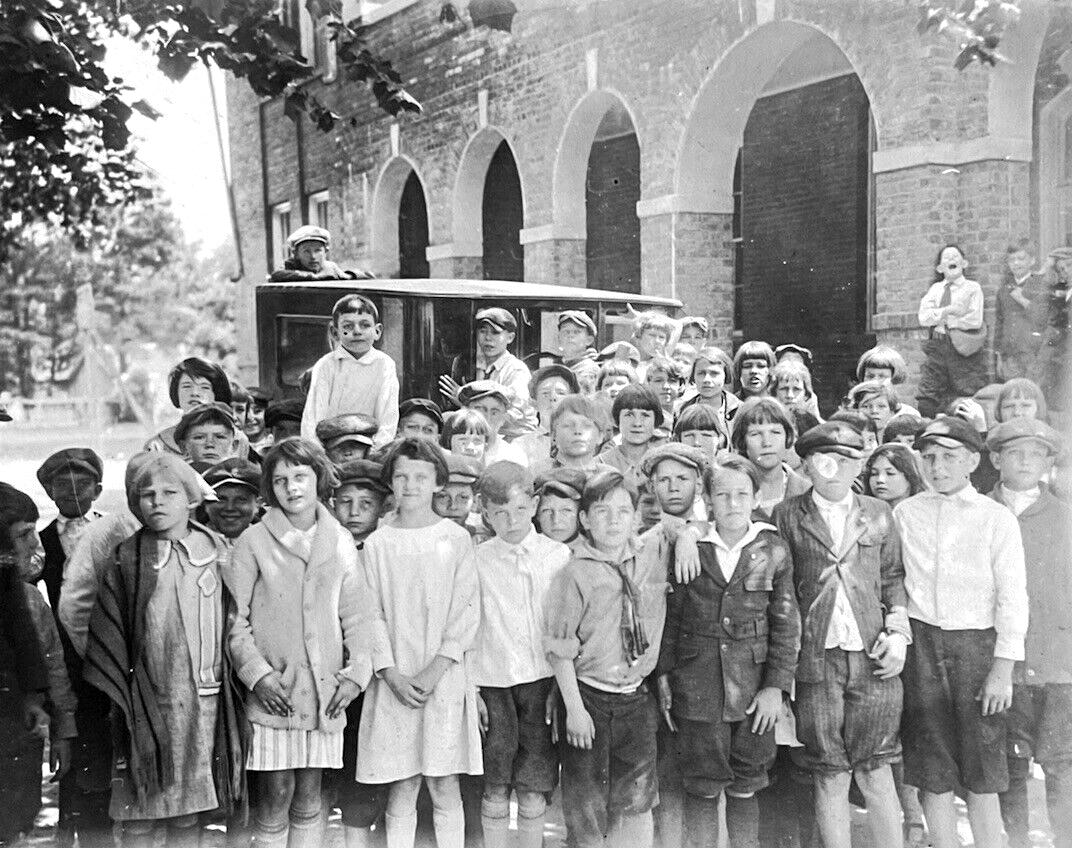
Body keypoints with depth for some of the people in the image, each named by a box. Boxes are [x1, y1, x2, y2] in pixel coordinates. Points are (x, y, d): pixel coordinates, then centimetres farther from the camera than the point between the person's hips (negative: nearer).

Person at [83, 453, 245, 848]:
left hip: (205, 702, 2)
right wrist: (121, 695, -7)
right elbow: (107, 635, -1)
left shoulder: (217, 552, 6)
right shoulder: (127, 560, 0)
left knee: (188, 816, 10)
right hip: (148, 706, -2)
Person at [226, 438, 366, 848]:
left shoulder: (341, 542, 8)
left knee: (309, 801, 9)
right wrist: (259, 674, -12)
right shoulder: (253, 542, -1)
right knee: (275, 799, -1)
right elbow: (235, 620, -3)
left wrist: (355, 673, 1)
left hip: (324, 692, 3)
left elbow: (356, 617, 11)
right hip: (273, 691, -3)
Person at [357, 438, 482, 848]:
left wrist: (435, 670, -11)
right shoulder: (377, 544, 6)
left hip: (445, 678, -1)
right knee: (400, 791, 4)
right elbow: (371, 614, 3)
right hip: (394, 681, 1)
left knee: (445, 790, 2)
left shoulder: (456, 539, 3)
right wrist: (391, 673, -8)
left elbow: (466, 611, -1)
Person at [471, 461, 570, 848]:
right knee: (495, 790, 3)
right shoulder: (477, 560, 1)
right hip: (493, 684, 0)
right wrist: (471, 689, 0)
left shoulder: (559, 556, 2)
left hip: (542, 681, 0)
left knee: (533, 787, 4)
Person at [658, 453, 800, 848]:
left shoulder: (773, 551, 1)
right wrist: (664, 674, 1)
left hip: (754, 691, 0)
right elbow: (669, 616, 6)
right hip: (697, 687, 0)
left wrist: (776, 685, -4)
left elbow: (786, 624, 1)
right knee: (702, 788, 5)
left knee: (745, 789, 8)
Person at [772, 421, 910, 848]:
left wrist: (898, 631, 1)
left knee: (875, 773, 2)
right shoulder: (787, 516, 4)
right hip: (815, 660, -1)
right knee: (830, 778, 4)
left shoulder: (878, 514, 10)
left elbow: (894, 577, 15)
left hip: (874, 658, 1)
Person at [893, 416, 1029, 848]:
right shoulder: (905, 513, 7)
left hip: (976, 643, -2)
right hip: (920, 645, 2)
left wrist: (1003, 668, -7)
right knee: (932, 769, 5)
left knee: (981, 773, 0)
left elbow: (1012, 597, -2)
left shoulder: (996, 518, 1)